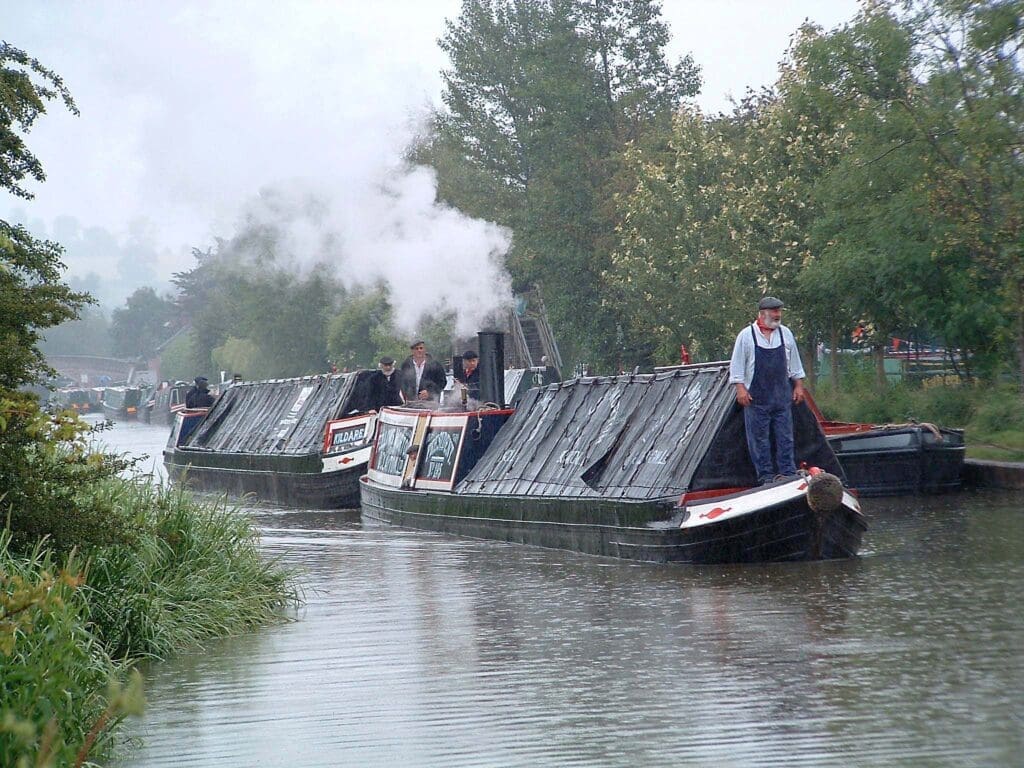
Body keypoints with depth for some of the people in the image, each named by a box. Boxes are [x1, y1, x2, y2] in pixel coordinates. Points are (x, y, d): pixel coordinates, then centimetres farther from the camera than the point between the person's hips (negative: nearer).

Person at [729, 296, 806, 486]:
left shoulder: (785, 334, 8)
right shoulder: (746, 335, -3)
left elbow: (794, 363, 16)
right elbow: (737, 364, -2)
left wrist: (798, 386, 13)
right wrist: (740, 388, -8)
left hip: (782, 396, 3)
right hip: (756, 397, -3)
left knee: (785, 436, 3)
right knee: (759, 437, -1)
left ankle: (788, 472, 7)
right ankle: (766, 475, 5)